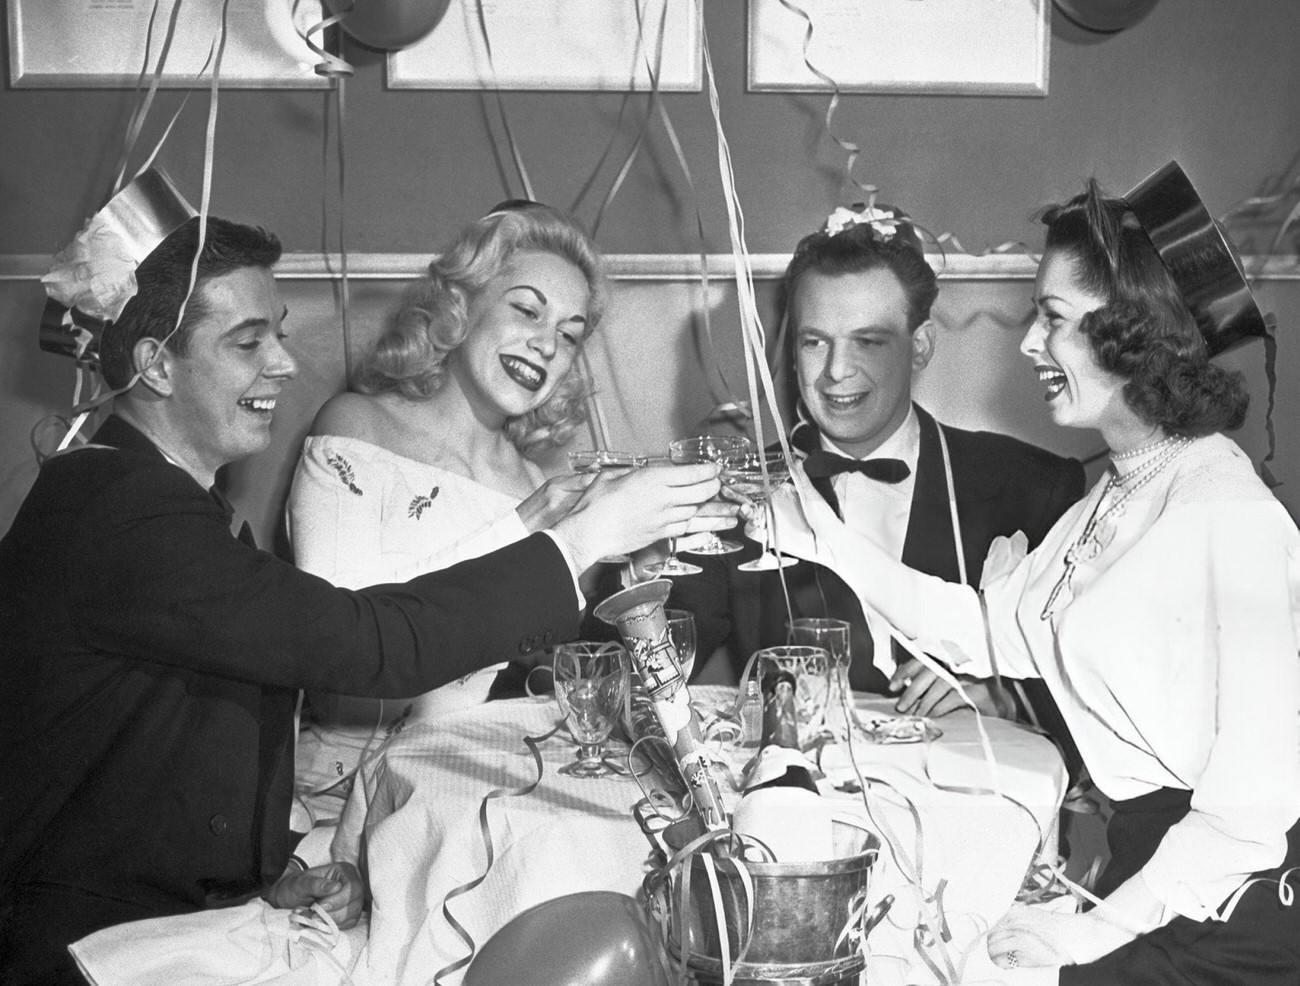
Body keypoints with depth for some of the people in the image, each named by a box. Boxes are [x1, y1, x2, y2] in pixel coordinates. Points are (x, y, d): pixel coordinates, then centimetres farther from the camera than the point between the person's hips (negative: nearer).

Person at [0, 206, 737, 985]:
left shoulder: (164, 501, 13)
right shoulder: (115, 514, -20)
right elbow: (371, 646, -25)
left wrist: (278, 870, 0)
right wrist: (582, 539, -18)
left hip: (201, 913, 9)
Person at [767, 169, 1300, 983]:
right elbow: (991, 630, 14)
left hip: (1226, 911, -8)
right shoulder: (1115, 496, 10)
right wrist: (826, 541, 8)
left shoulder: (1230, 515, -19)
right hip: (1148, 866, 8)